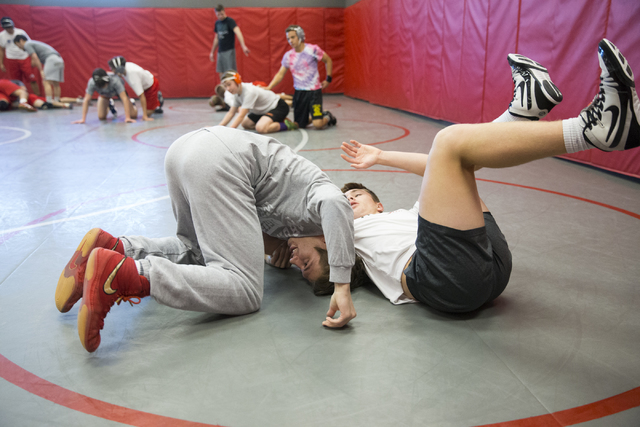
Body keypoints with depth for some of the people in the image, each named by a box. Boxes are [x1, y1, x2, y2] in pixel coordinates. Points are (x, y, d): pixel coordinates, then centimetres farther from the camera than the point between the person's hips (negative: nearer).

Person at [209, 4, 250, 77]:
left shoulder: (230, 21, -10)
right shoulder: (217, 23, 12)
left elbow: (238, 32, -26)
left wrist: (243, 46, -42)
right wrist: (212, 52, 25)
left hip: (229, 51, -7)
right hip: (220, 51, 7)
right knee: (221, 73, 6)